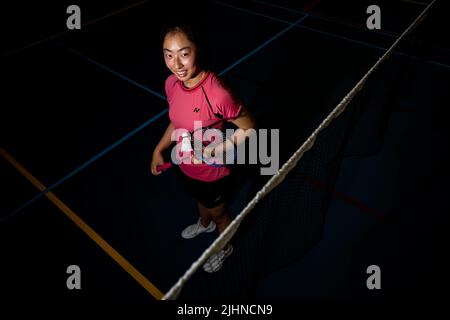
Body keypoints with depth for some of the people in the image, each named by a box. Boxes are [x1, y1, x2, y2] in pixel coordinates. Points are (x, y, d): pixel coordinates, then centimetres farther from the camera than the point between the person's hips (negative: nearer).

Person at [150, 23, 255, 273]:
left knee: (219, 215, 24)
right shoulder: (171, 83, -14)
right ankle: (205, 224, 71)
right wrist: (158, 150, 4)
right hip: (185, 167, 6)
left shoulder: (218, 94, -36)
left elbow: (249, 128, -21)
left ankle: (225, 248, 57)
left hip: (212, 175, -6)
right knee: (200, 201, 36)